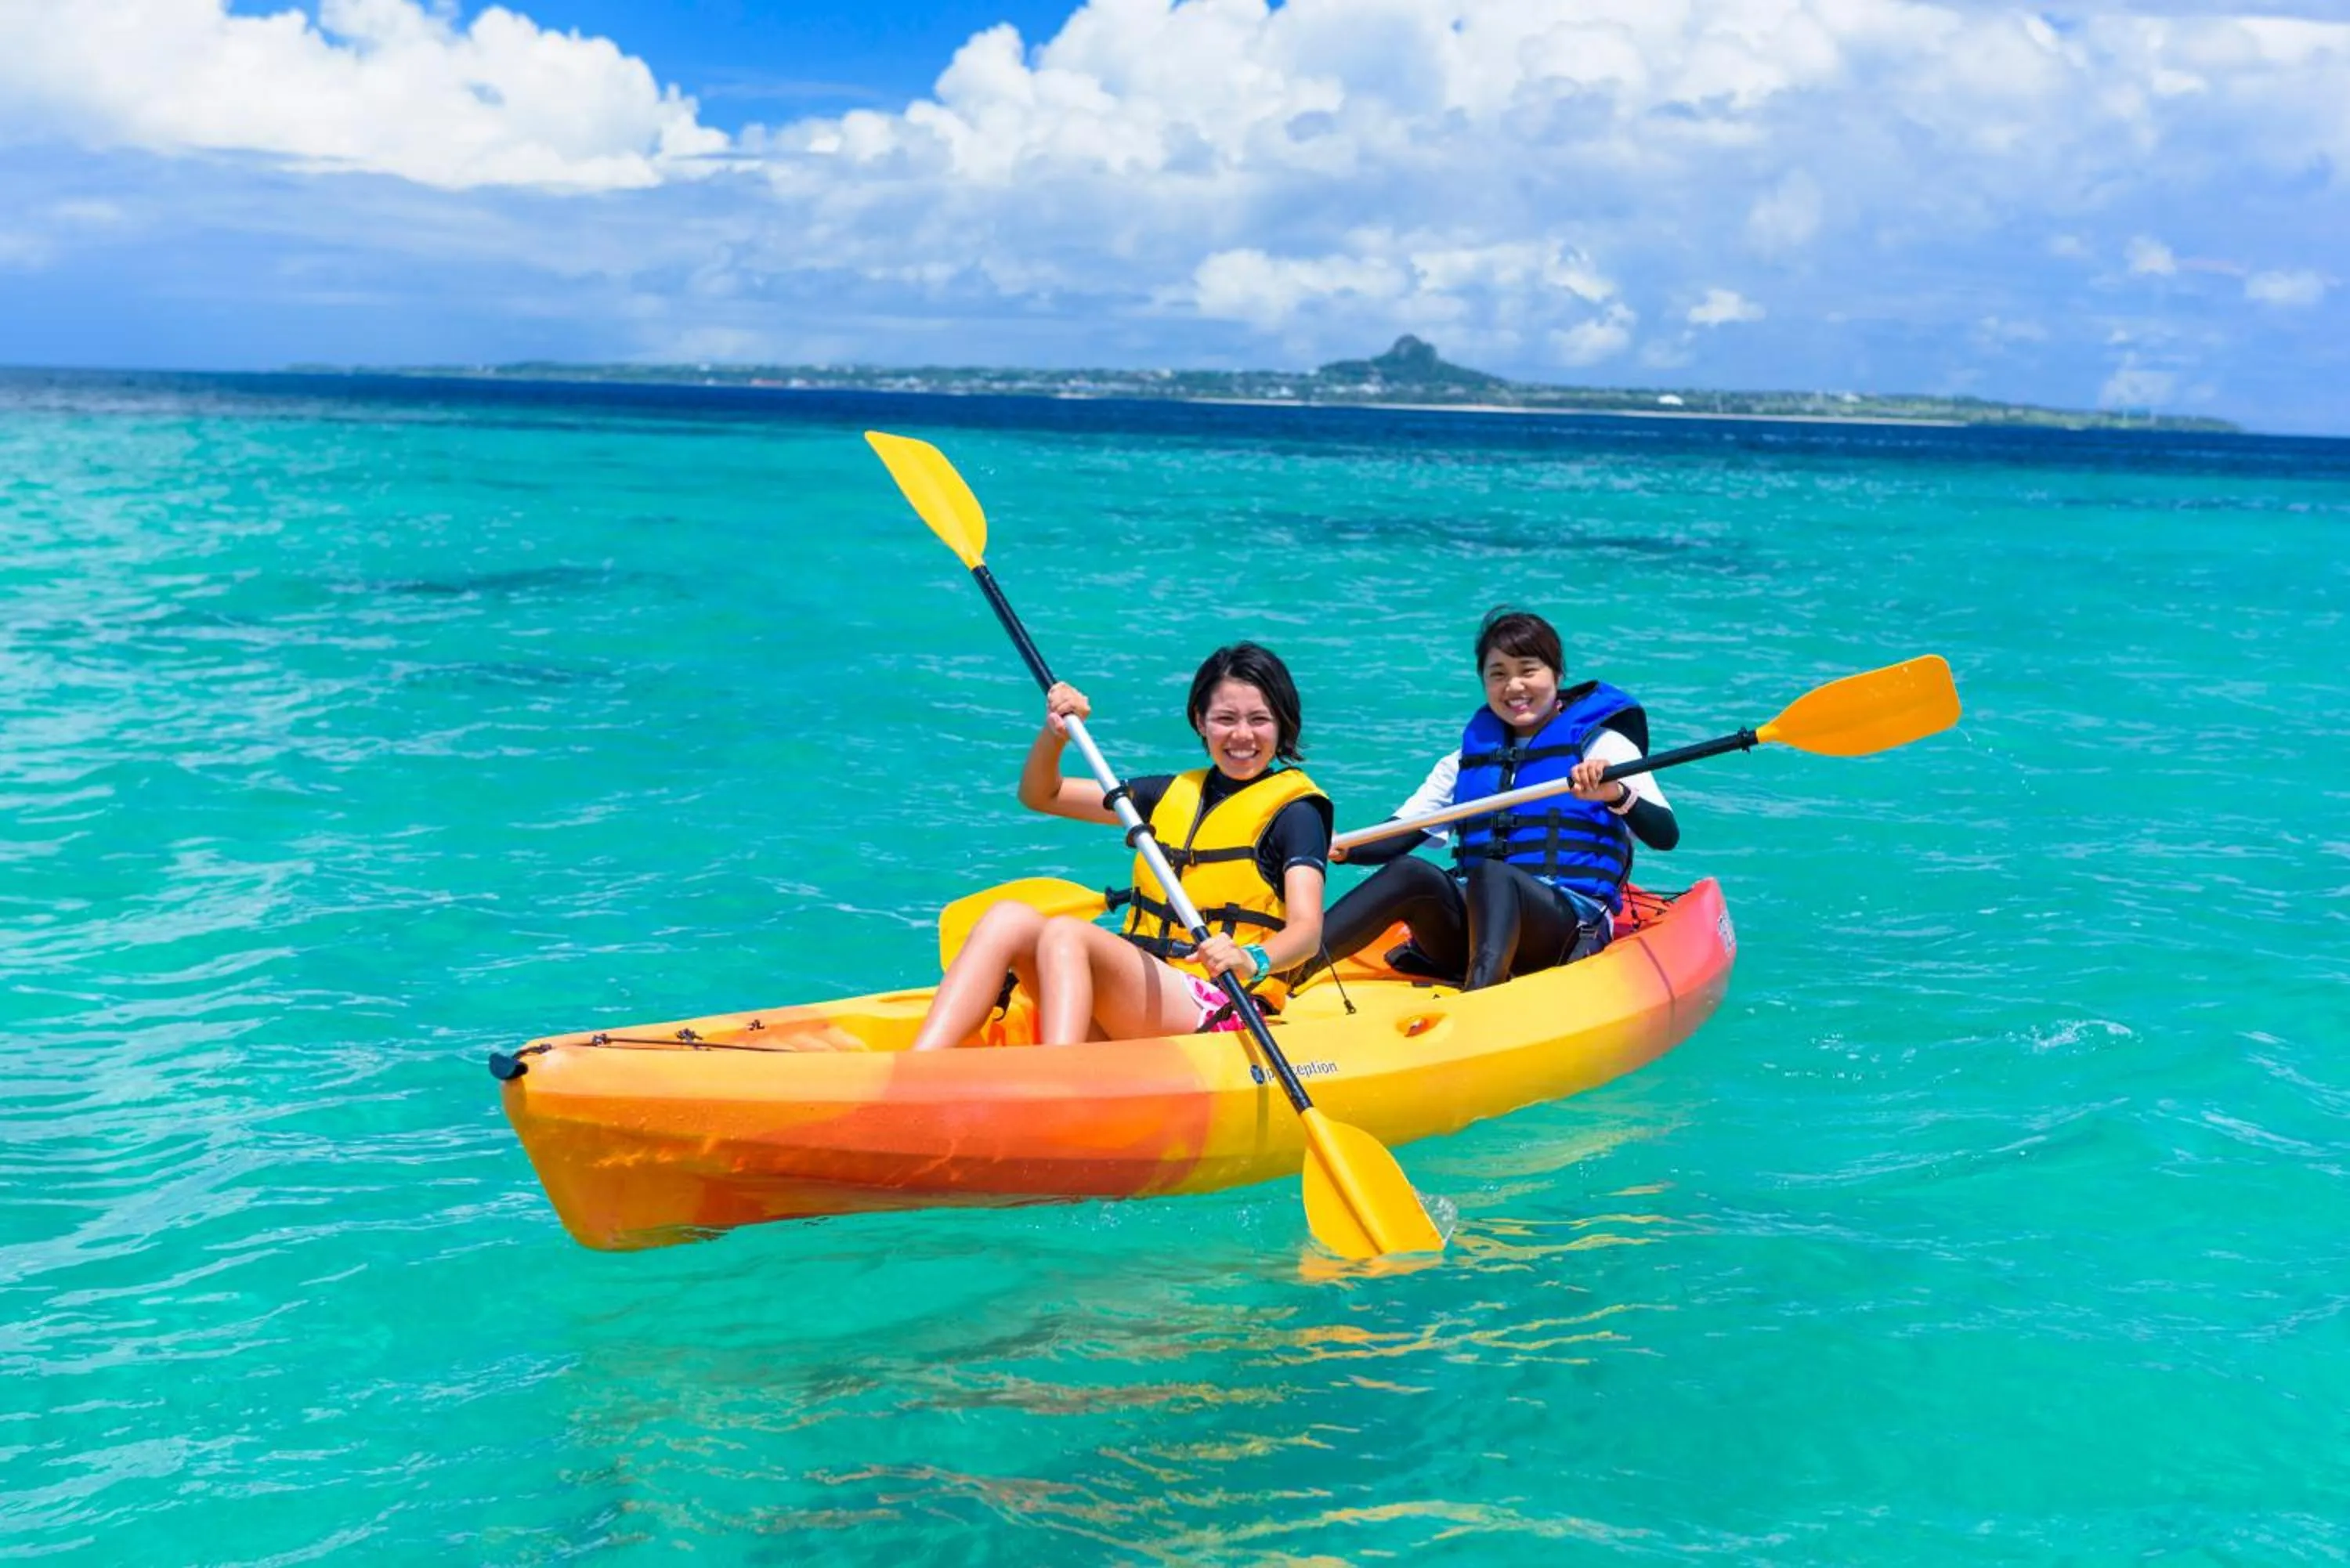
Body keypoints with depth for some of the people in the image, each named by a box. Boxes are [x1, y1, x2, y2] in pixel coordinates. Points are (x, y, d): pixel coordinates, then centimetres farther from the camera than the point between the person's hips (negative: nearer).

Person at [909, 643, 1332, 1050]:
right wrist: (1056, 733, 5)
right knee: (1008, 919, -17)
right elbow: (1039, 796, 26)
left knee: (1065, 933, -29)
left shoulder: (1293, 809, 2)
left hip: (1215, 1013, -6)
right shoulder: (1175, 793, 21)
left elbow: (1307, 929, -13)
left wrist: (1252, 960, -34)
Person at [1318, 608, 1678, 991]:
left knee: (1491, 874, -35)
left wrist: (1616, 794, -26)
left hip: (1569, 927, -4)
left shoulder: (1601, 744, 8)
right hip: (1471, 922, 4)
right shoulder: (1468, 759, 21)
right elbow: (1400, 835, 16)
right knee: (1410, 872, -27)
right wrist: (1343, 849, -5)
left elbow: (1666, 836, -5)